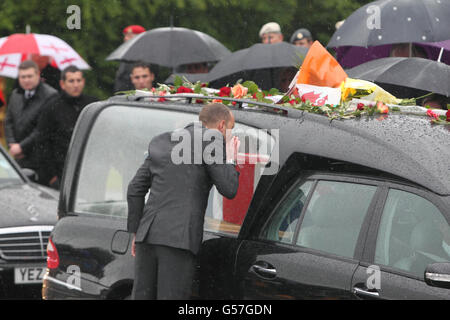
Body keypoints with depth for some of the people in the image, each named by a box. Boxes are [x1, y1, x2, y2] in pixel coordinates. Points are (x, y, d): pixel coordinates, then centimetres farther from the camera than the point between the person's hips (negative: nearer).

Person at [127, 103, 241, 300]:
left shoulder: (161, 142, 20)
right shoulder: (212, 138, -1)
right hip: (179, 239, -7)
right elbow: (228, 189, -4)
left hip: (148, 233, 7)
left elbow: (135, 189, 19)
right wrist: (230, 161, 14)